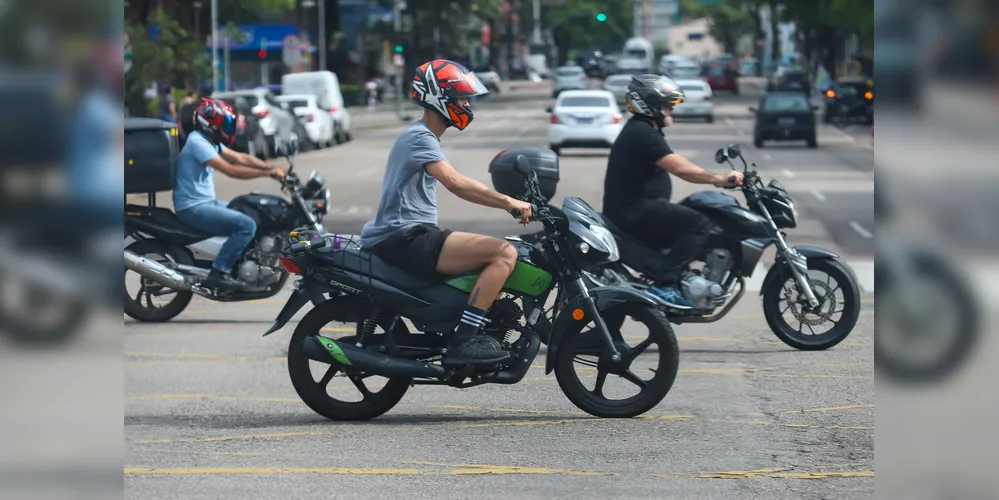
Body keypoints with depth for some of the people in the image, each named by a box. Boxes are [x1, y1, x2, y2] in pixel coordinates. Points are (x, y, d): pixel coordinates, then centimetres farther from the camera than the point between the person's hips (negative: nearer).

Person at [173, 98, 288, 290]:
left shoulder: (210, 141, 12)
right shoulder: (197, 142, -19)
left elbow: (241, 158, 12)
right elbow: (231, 170, -26)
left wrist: (274, 168, 1)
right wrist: (269, 173, -23)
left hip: (206, 202, 11)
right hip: (193, 208, -11)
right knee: (247, 225, -23)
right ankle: (218, 274, -22)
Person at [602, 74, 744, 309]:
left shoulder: (640, 130, 20)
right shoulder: (642, 133, -16)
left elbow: (677, 163, 21)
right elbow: (679, 168, -23)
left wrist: (719, 178, 13)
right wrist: (720, 179, -16)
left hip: (633, 208, 11)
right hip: (633, 211, -11)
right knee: (699, 224, -19)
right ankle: (664, 284, -26)